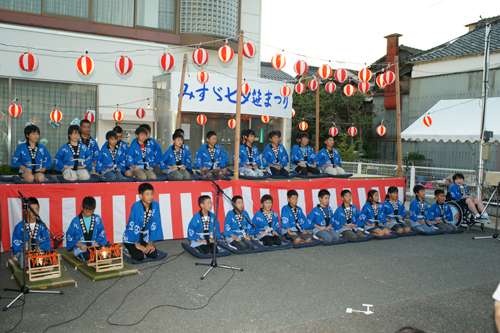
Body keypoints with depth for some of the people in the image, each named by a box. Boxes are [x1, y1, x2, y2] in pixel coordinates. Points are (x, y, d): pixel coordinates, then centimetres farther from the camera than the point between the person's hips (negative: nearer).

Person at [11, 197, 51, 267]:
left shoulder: (41, 225, 4)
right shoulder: (20, 226, -2)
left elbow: (46, 240, 1)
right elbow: (16, 242, -4)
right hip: (23, 251, -1)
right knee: (25, 263, -33)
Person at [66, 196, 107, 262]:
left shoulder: (97, 219, 3)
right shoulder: (76, 221, -3)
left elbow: (101, 233, 10)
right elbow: (69, 236, 2)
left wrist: (97, 242, -9)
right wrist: (79, 245, -12)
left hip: (94, 246, 2)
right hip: (81, 247, -2)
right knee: (88, 258, -31)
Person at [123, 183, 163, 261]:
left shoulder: (155, 205, -13)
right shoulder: (136, 206, -24)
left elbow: (155, 224, -8)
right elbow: (134, 225, -21)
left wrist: (150, 242, -7)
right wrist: (137, 244, -18)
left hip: (145, 236, 4)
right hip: (131, 237, -4)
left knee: (154, 255, -13)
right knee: (139, 256, -22)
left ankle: (143, 250, 17)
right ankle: (129, 250, 10)